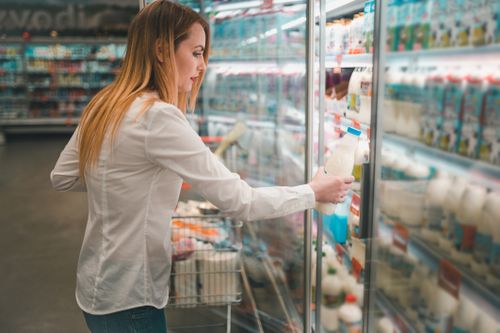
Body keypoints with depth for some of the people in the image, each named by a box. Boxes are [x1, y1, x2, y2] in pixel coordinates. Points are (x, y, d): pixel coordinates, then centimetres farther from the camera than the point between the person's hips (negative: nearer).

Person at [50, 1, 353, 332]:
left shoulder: (104, 105, 1)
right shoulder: (157, 117, -26)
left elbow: (62, 178, 11)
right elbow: (240, 201, -25)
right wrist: (314, 192, -11)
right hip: (128, 300, -8)